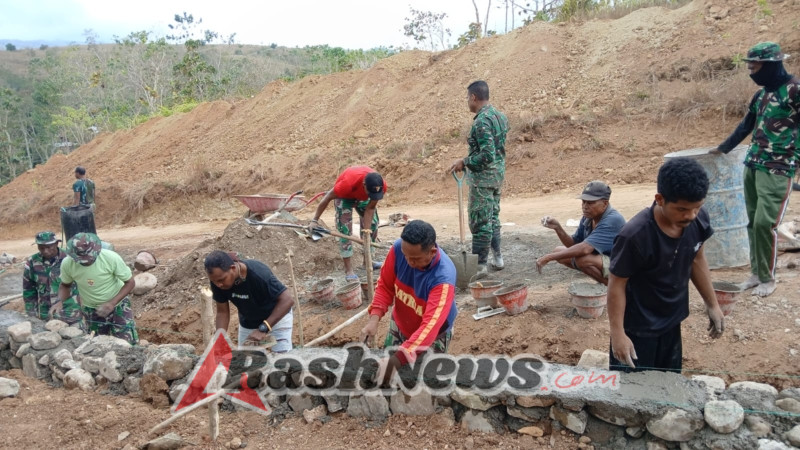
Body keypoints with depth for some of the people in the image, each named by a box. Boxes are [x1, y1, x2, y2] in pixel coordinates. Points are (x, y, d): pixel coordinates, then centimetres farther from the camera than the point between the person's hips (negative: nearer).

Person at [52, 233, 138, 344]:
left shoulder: (111, 258, -29)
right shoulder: (67, 264, -19)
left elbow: (130, 282, -17)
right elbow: (65, 285, 2)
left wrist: (112, 303, -28)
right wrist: (60, 301, -17)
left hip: (118, 306, -2)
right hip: (90, 310, 3)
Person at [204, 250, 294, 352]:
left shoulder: (258, 274, -37)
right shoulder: (218, 280, -21)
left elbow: (287, 300, -35)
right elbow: (222, 312, -10)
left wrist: (263, 328, -40)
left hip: (277, 316, -4)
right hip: (247, 323, 5)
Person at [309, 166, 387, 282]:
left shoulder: (381, 186, -34)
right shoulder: (348, 183, -45)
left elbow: (370, 209, -22)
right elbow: (327, 198, -30)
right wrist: (314, 220, -25)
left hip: (363, 196, 5)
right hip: (344, 195, -4)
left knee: (373, 224, 4)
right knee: (345, 228, -15)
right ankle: (348, 270, -14)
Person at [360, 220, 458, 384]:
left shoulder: (443, 277, -39)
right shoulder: (398, 248, -26)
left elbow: (430, 326, -45)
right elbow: (385, 286, -11)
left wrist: (396, 361, -52)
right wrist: (374, 318, -27)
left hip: (433, 336, -4)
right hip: (399, 325, 4)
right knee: (385, 362, 19)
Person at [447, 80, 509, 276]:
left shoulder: (481, 121, -20)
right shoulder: (500, 116, 9)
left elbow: (487, 155, -27)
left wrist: (464, 162, -18)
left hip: (483, 177, -9)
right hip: (498, 173, 10)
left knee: (480, 221, -2)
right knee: (492, 217, 19)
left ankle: (479, 264, 5)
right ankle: (497, 257, 26)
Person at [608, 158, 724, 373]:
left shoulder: (698, 220, -13)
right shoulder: (635, 236, -32)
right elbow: (617, 285, -21)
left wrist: (712, 304, 12)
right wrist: (618, 333, -20)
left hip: (672, 321, 6)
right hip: (637, 328, -6)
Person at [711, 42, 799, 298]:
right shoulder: (761, 94, 13)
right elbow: (746, 127, 25)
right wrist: (723, 148, 32)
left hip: (778, 170, -7)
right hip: (752, 165, 7)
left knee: (765, 223, -9)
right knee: (753, 222, 9)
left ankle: (768, 278, 6)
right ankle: (756, 273, 19)